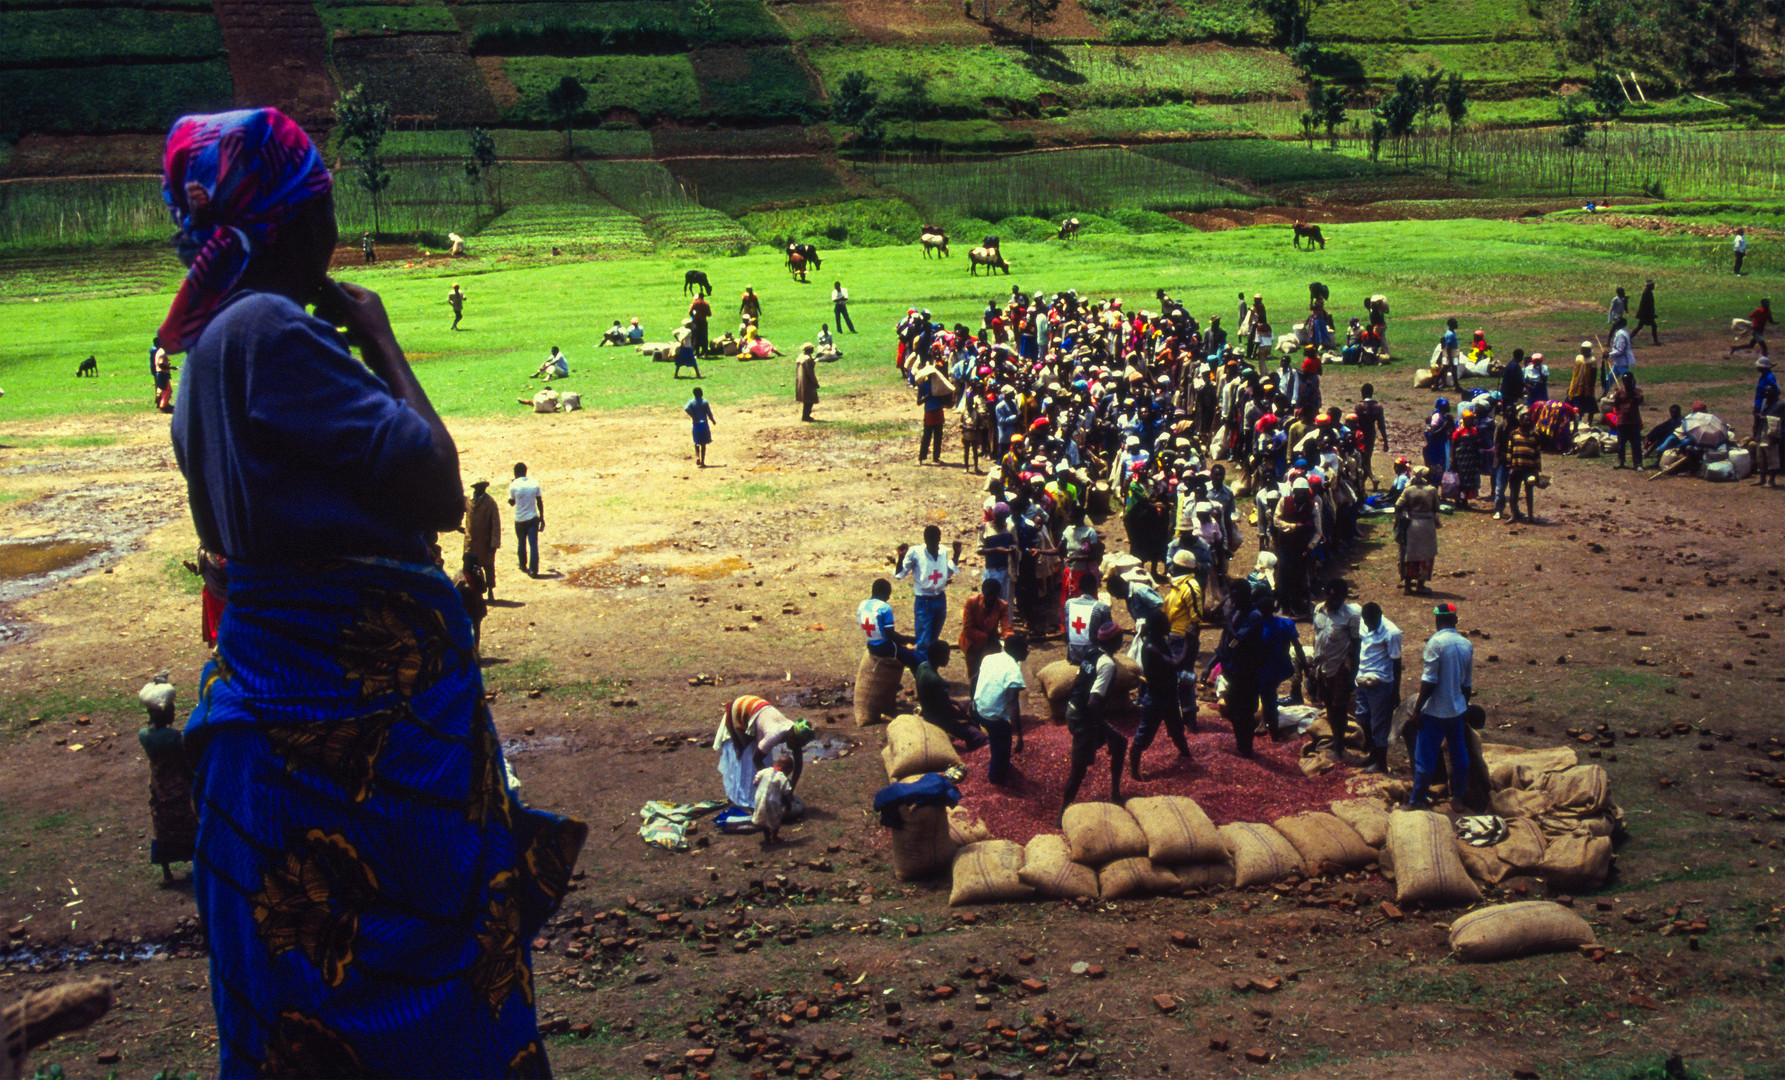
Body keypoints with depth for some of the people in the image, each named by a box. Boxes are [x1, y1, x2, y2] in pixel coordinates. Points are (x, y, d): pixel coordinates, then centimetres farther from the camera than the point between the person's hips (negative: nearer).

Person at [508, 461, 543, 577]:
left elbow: (512, 502, 4)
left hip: (520, 520, -1)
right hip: (533, 518, 1)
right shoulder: (534, 483, -5)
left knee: (521, 544, 17)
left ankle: (523, 566, 31)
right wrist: (542, 519, 10)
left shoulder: (514, 485, -11)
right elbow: (540, 502, 0)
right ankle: (533, 570, -3)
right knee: (533, 545, 1)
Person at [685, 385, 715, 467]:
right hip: (704, 424, -1)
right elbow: (709, 413, -5)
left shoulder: (691, 402, -2)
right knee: (703, 444, 6)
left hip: (696, 424, 1)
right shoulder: (705, 401, -4)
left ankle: (697, 456, -6)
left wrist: (692, 416, -11)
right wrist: (713, 420, 11)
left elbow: (686, 408, -21)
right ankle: (702, 462, 4)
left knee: (697, 442, 18)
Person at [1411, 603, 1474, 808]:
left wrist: (1418, 707, -11)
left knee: (1424, 757, 1)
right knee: (1459, 753, 17)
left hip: (1435, 711, -6)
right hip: (1457, 709, 6)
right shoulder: (1467, 645, 3)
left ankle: (1417, 800, 6)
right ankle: (1459, 795, 27)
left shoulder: (1436, 642, -16)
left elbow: (1429, 681, -18)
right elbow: (1468, 683, 11)